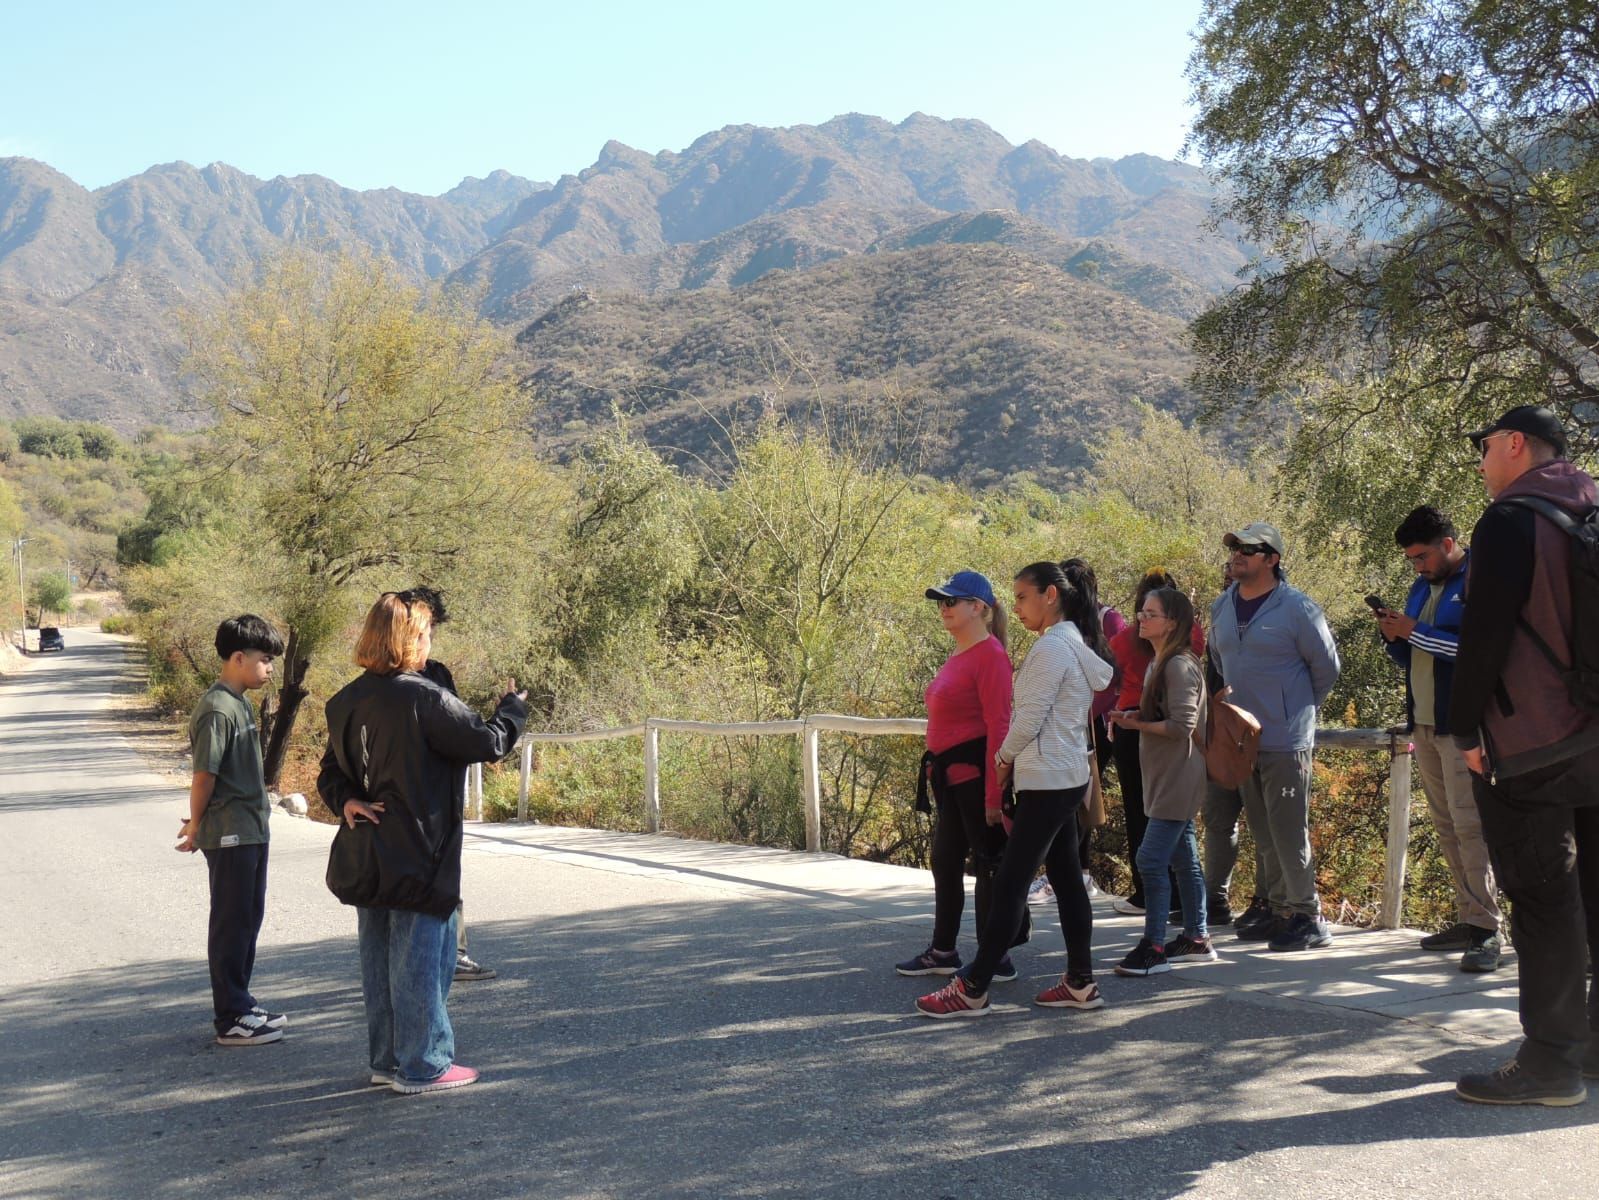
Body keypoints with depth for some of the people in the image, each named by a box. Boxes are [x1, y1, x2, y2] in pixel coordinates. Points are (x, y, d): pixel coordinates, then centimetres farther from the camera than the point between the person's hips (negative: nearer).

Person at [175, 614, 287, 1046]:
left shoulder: (239, 704, 13)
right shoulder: (218, 709, -18)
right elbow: (204, 774, -18)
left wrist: (198, 825, 16)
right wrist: (196, 827, -6)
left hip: (251, 831, 9)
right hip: (229, 835, -9)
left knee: (248, 918, 16)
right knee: (231, 924, -1)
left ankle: (240, 1005, 27)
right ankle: (230, 1020, 7)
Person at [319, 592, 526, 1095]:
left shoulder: (346, 700, 7)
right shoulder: (424, 699, -18)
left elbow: (331, 770, 11)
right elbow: (488, 742, -13)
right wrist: (514, 708, 4)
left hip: (365, 859, 8)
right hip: (417, 859, -8)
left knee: (379, 959, 16)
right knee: (420, 961, 2)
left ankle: (386, 1058, 26)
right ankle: (422, 1066, 9)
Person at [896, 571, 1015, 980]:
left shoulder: (990, 655, -15)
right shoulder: (957, 656, 13)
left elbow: (998, 727, -19)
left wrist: (994, 794, -22)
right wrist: (935, 775, 19)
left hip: (975, 774, -10)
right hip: (949, 777, 10)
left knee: (988, 863, 0)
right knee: (945, 863, 16)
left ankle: (995, 960, 9)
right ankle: (942, 952, 28)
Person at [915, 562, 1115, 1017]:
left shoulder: (1051, 647, -16)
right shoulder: (1075, 645, 13)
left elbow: (1029, 718, -17)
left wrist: (1004, 759, 1)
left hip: (1047, 781, -10)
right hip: (1068, 777, 10)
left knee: (1010, 884, -7)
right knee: (1066, 879, 12)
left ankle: (972, 990, -3)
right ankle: (1081, 983, 17)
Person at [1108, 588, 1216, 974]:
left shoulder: (1179, 665, -17)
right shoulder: (1160, 663, 14)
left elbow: (1182, 725, -22)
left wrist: (1136, 725, -13)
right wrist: (1133, 717, 4)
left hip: (1178, 778, -10)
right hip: (1166, 776, 10)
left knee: (1151, 859, -11)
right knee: (1183, 858, 15)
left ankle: (1153, 947, -7)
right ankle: (1196, 938, 23)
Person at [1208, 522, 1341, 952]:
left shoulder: (1296, 607, -11)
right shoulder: (1221, 607, 8)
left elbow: (1326, 665, -2)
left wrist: (1298, 707, 7)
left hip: (1285, 740, -7)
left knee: (1289, 832, -6)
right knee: (1263, 834, 13)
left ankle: (1309, 917, 3)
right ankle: (1280, 911, 22)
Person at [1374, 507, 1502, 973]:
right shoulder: (1421, 589, 17)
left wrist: (1415, 631, -18)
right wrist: (1394, 637, 1)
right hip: (1424, 725, 8)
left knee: (1469, 824, -12)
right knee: (1447, 827, 9)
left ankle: (1487, 930, -10)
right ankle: (1469, 919, 14)